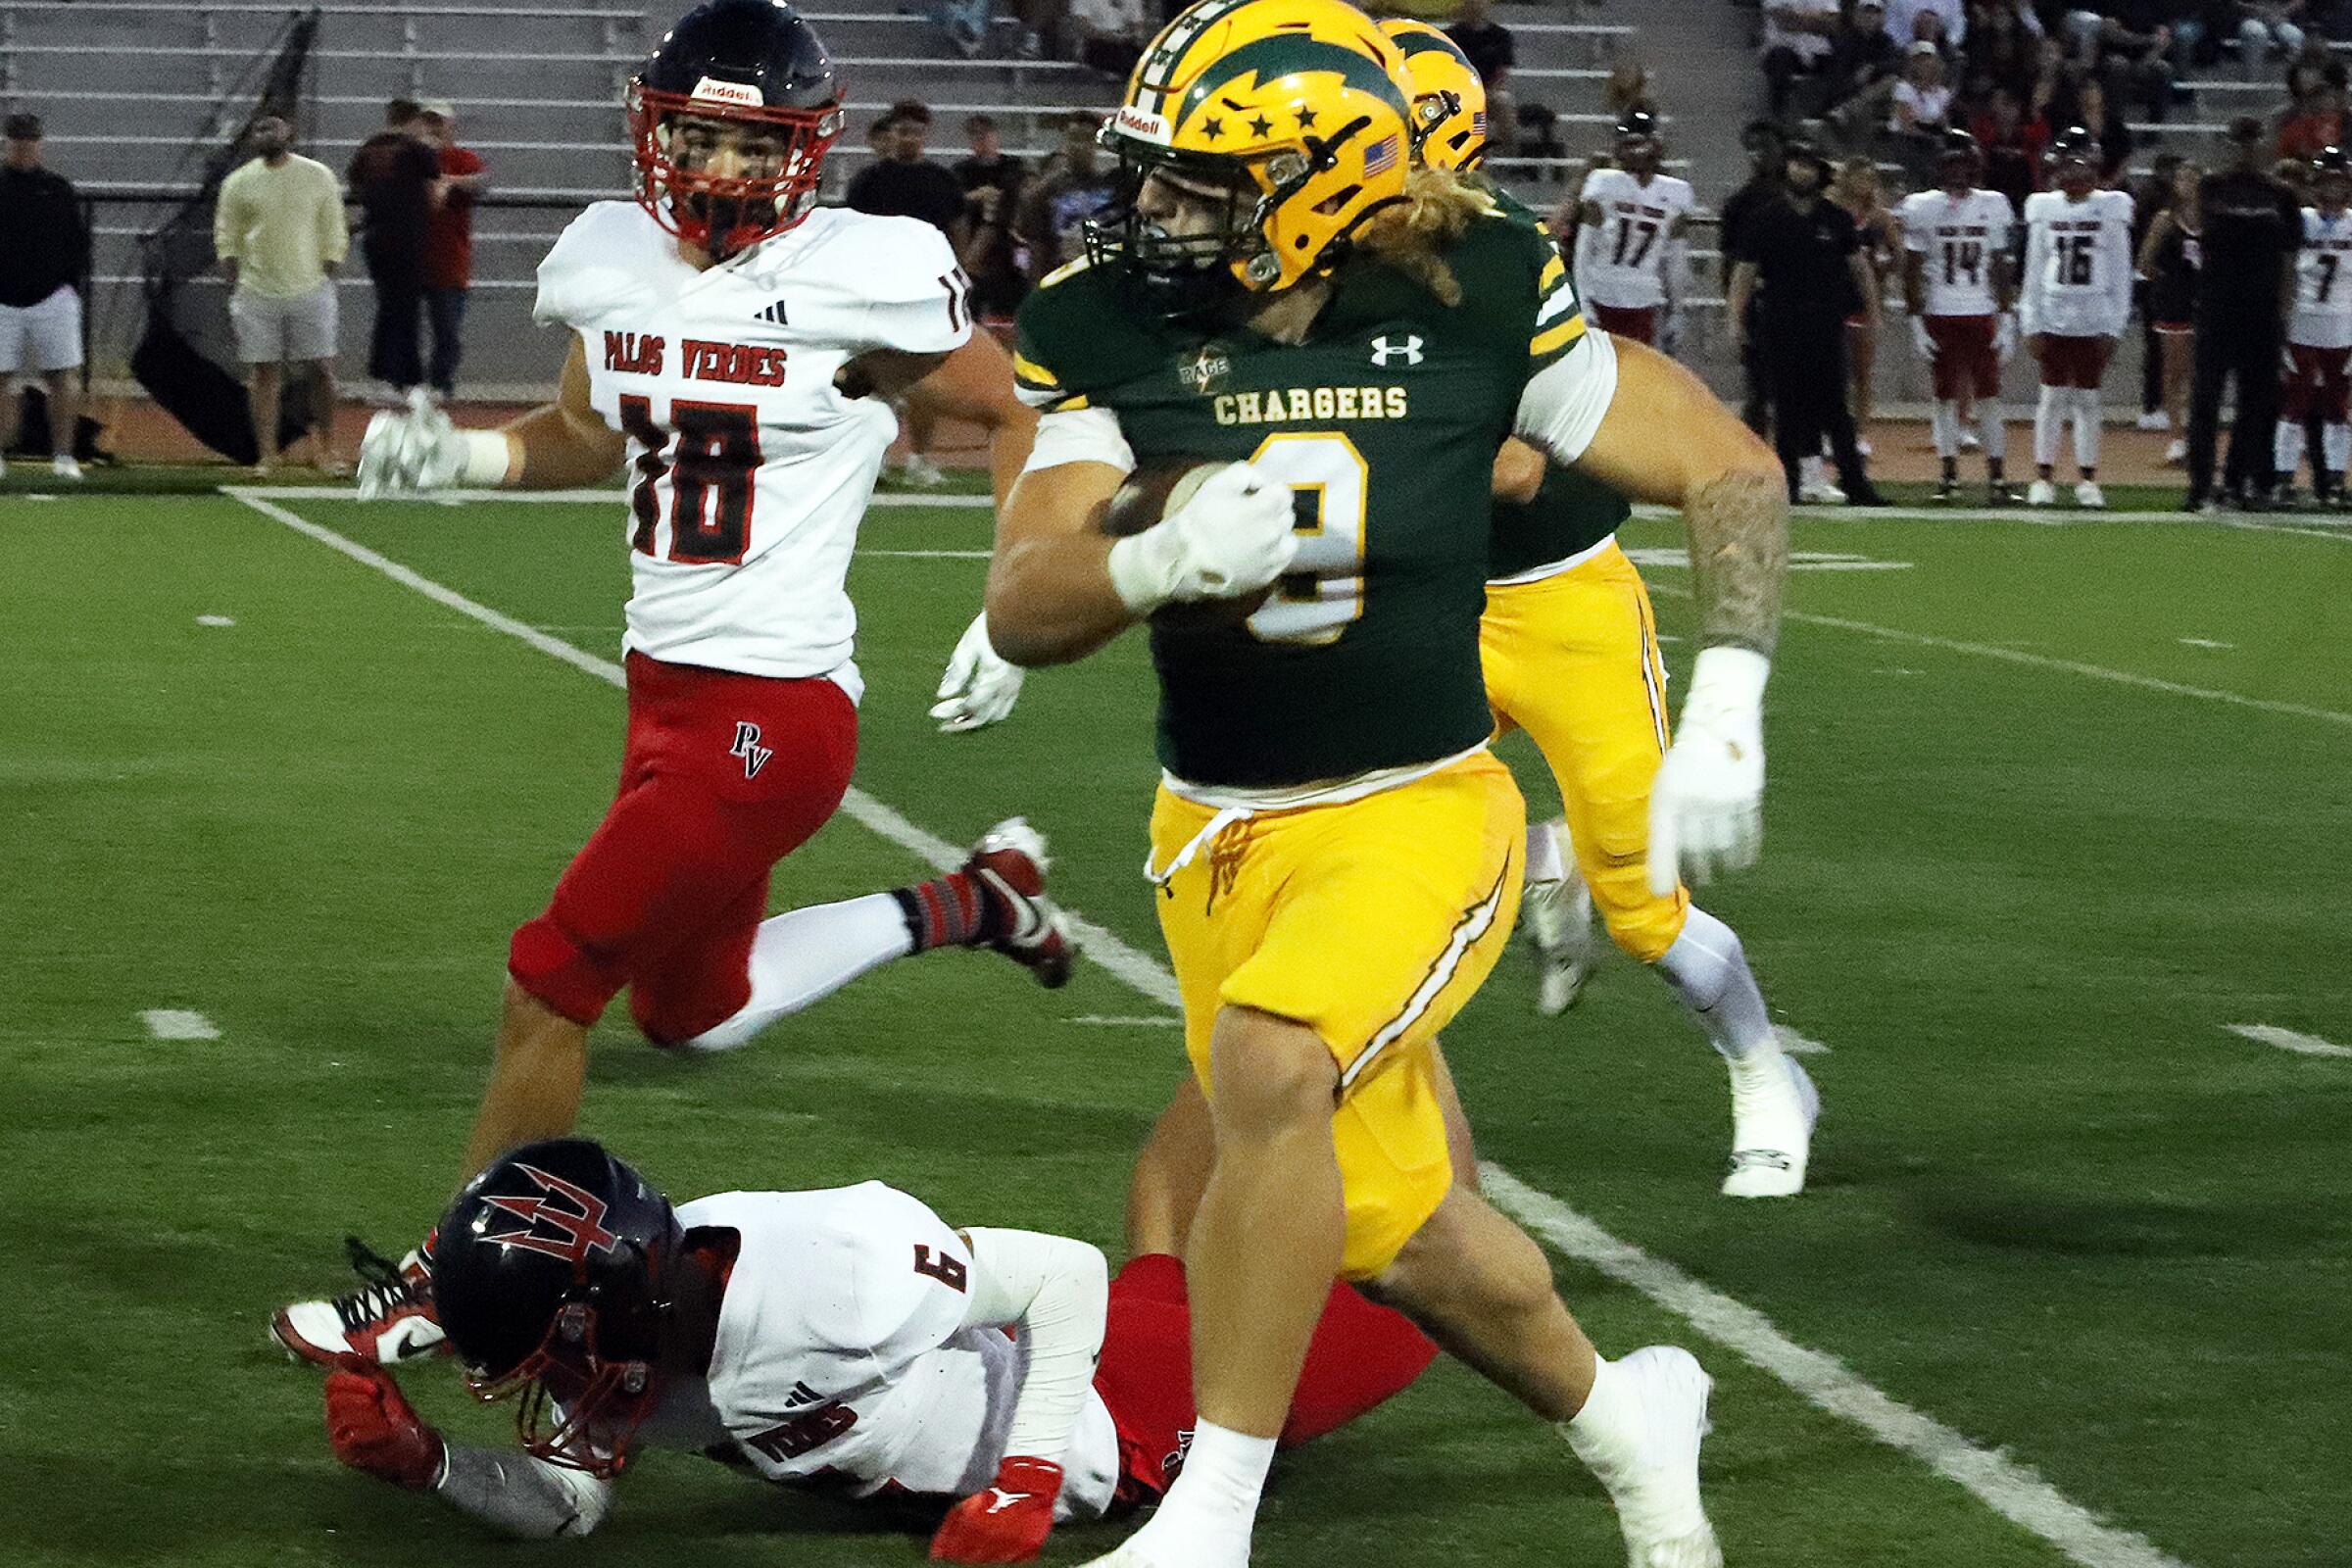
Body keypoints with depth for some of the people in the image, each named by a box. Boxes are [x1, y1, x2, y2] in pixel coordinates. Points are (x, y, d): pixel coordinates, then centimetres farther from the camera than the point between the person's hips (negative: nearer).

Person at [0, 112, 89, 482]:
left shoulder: (57, 188, 7)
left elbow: (80, 240, 12)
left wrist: (71, 285, 4)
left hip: (53, 298, 1)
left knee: (62, 376, -2)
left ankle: (63, 454, 1)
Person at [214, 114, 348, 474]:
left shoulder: (319, 177, 3)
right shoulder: (239, 183, 4)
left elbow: (333, 235, 7)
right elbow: (226, 238, 8)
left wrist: (326, 280, 0)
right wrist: (235, 285, 0)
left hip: (309, 291, 0)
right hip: (257, 293, 0)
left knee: (321, 370, -2)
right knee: (264, 375, 0)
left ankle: (327, 448, 10)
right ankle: (266, 455, 3)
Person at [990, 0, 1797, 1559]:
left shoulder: (1476, 302, -12)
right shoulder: (1111, 331, -7)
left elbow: (1731, 468, -2)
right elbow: (1021, 611, -13)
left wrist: (1723, 714, -11)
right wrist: (1165, 561, -34)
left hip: (1418, 809, -4)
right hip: (1222, 833, 4)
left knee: (1267, 1060, -31)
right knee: (1398, 1235, 10)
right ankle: (1622, 1418, 41)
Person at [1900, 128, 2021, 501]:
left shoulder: (1993, 206, 4)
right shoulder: (1921, 208, 0)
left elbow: (2002, 268, 7)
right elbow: (1912, 271, 2)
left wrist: (2006, 319, 2)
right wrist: (1916, 321, -4)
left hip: (1982, 314, 1)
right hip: (1940, 314, -1)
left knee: (1988, 397, -2)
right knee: (1945, 397, 2)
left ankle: (1995, 475, 1)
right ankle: (1949, 475, 8)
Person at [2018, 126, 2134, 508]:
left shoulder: (2111, 208, 0)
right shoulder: (2044, 208, 5)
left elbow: (2121, 273, 1)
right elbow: (2034, 271, 7)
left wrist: (2114, 325, -4)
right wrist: (2031, 324, 2)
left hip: (2094, 317, -1)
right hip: (2053, 315, 1)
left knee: (2087, 397, 3)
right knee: (2053, 395, 1)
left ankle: (2087, 479, 9)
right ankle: (2044, 476, 6)